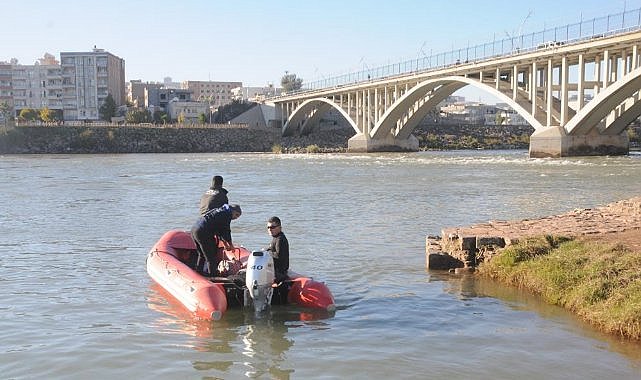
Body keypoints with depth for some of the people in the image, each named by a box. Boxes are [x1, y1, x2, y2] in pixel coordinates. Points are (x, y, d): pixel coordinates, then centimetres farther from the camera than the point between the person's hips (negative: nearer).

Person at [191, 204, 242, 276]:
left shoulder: (221, 211, 26)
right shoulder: (227, 213, -2)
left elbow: (219, 230, 29)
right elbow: (226, 231, -1)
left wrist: (225, 243, 28)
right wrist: (231, 245, 11)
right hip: (202, 232, -10)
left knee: (202, 255, 25)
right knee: (211, 257, -2)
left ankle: (199, 272, 33)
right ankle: (212, 275, 2)